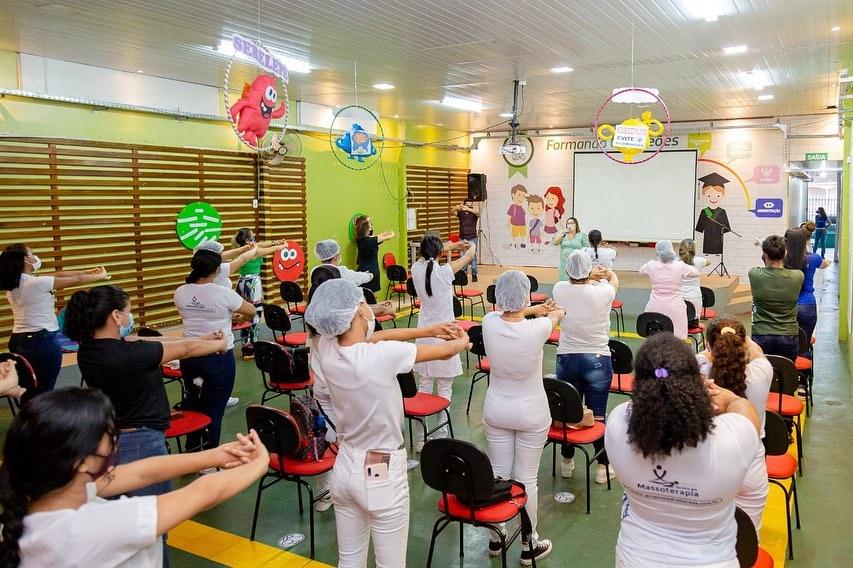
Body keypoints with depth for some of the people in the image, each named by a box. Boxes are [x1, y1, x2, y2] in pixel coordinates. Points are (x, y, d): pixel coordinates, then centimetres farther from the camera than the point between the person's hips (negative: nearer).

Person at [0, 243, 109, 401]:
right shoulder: (36, 283, -18)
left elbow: (57, 276, 11)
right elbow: (75, 280, -8)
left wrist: (88, 271, 16)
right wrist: (100, 276, 9)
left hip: (18, 340, 8)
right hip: (42, 341, -8)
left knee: (28, 391, 12)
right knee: (44, 391, 1)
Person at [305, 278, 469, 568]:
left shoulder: (326, 349, -12)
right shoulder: (384, 355, -28)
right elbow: (446, 351, -13)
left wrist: (431, 330, 11)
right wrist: (462, 341, 11)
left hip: (345, 468, 6)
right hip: (382, 476, -6)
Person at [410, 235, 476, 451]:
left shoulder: (416, 269, -5)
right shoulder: (445, 271, -16)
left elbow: (425, 257, 20)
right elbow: (470, 255, 1)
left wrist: (452, 246, 30)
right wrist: (470, 246, 26)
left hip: (424, 334, 4)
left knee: (424, 385, 12)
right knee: (444, 388, 3)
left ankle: (421, 438, 15)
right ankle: (441, 436, 5)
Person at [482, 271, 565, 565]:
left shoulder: (489, 323, -16)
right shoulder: (536, 329, -22)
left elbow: (504, 312, 12)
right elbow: (558, 313, 4)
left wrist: (535, 309, 21)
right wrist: (551, 310, 27)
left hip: (496, 411, 3)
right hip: (531, 414, -3)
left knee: (498, 475, 15)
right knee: (527, 479, 9)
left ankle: (495, 539, 33)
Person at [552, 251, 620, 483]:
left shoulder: (559, 290, -11)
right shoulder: (602, 292, -15)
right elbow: (614, 280, 10)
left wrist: (588, 276, 24)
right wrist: (607, 272, 28)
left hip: (566, 358, 2)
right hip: (597, 360, -2)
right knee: (597, 415, 7)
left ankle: (567, 461, 30)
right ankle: (602, 466, 18)